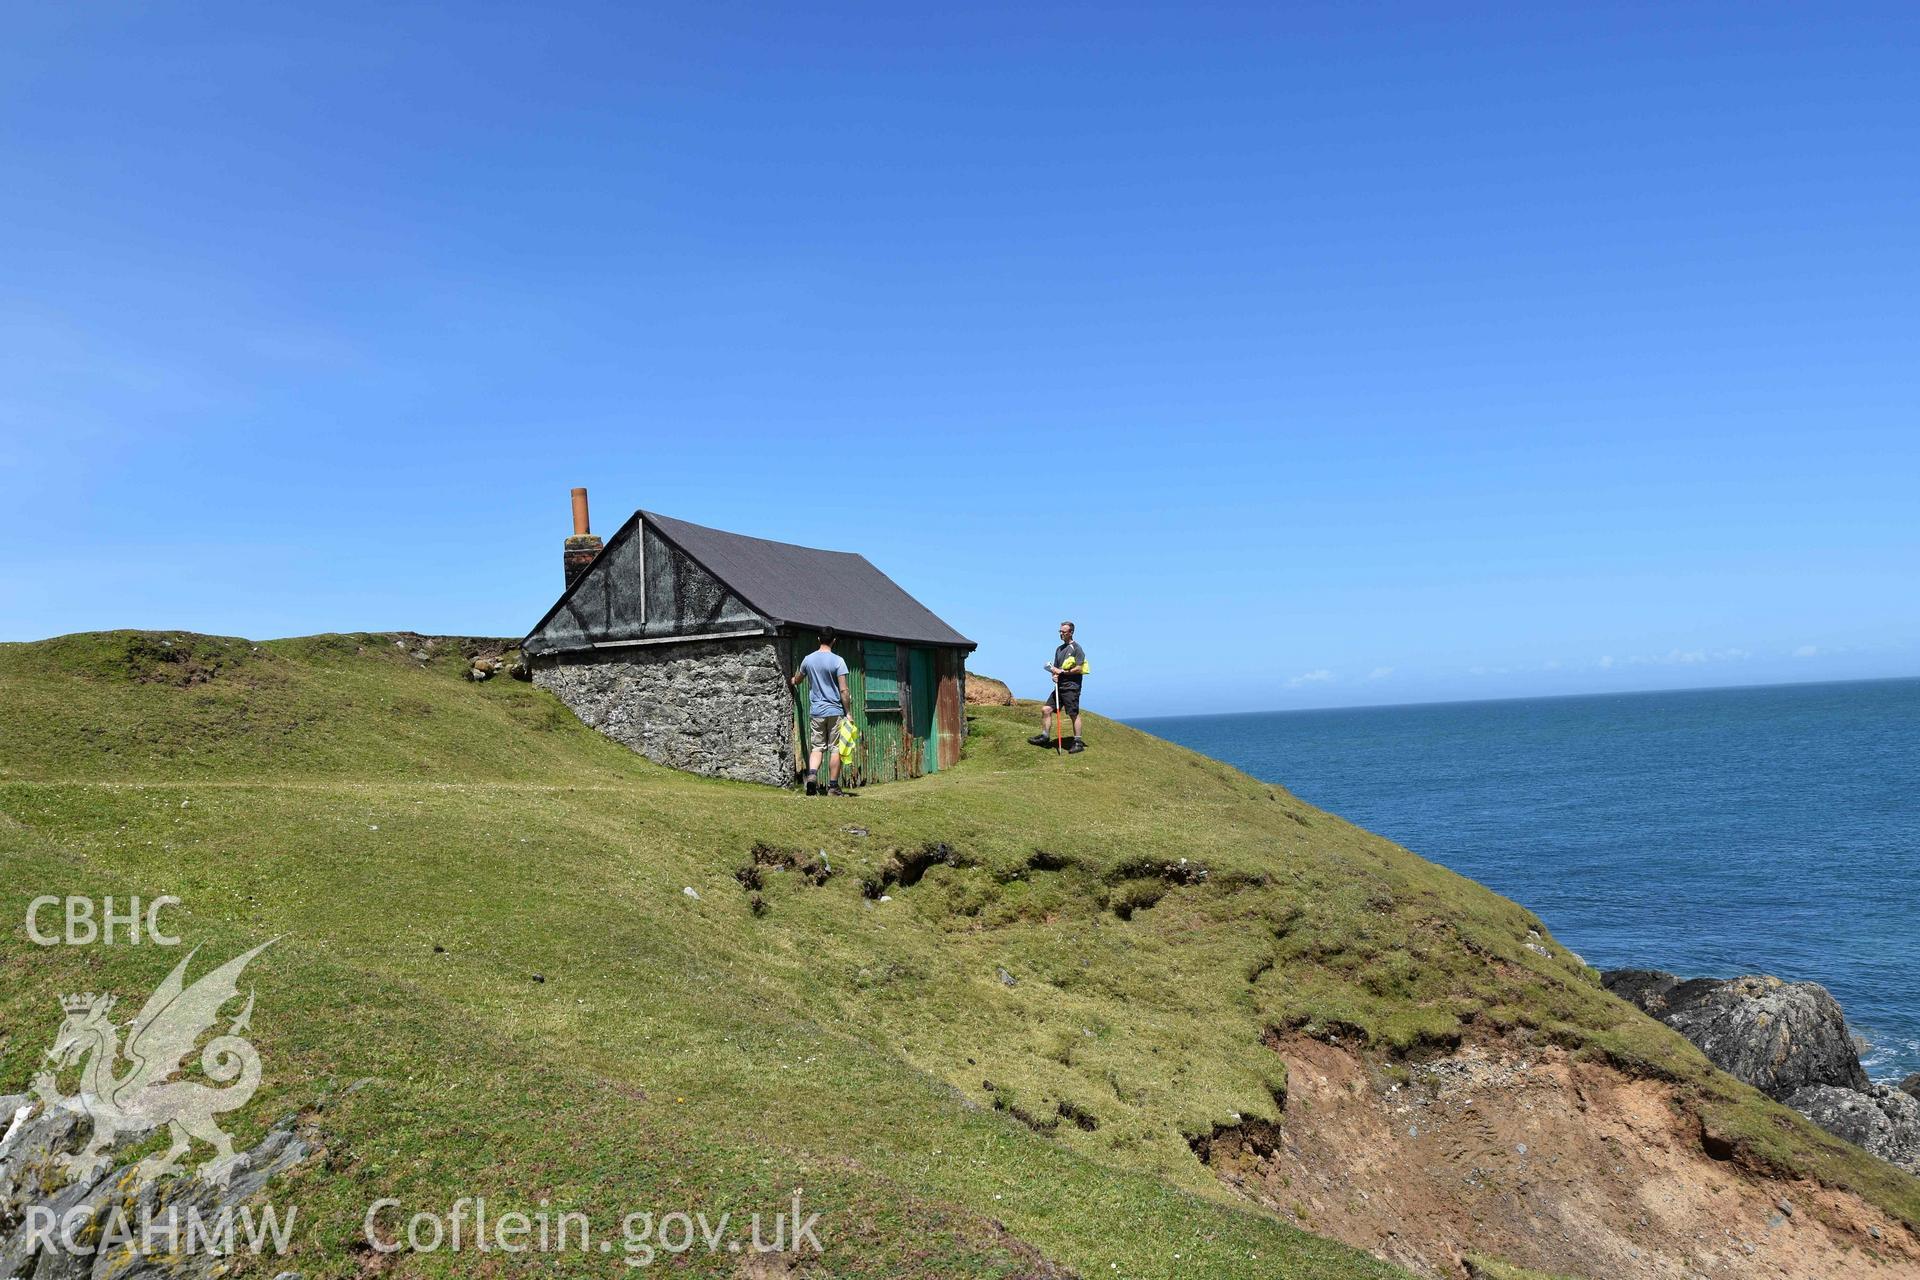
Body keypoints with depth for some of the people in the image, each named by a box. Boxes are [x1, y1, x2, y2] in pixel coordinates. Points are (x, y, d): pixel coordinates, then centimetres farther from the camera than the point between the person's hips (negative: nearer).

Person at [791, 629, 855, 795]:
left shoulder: (808, 659, 4)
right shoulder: (838, 661, -9)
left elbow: (797, 680, 24)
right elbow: (843, 690, -11)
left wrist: (792, 682, 48)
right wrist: (848, 712, -2)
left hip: (815, 711, 3)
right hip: (835, 711, -3)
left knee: (816, 747, 9)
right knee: (835, 748, 4)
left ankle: (812, 774, -15)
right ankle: (833, 786, 7)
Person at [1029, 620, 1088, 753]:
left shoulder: (1076, 648, -6)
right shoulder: (1059, 649, 18)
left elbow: (1079, 668, -13)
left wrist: (1061, 671, -11)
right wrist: (1054, 675, 0)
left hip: (1071, 687, -8)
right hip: (1059, 686, 8)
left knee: (1074, 714, -4)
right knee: (1046, 709, 2)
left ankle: (1078, 742, 2)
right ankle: (1045, 736, 11)